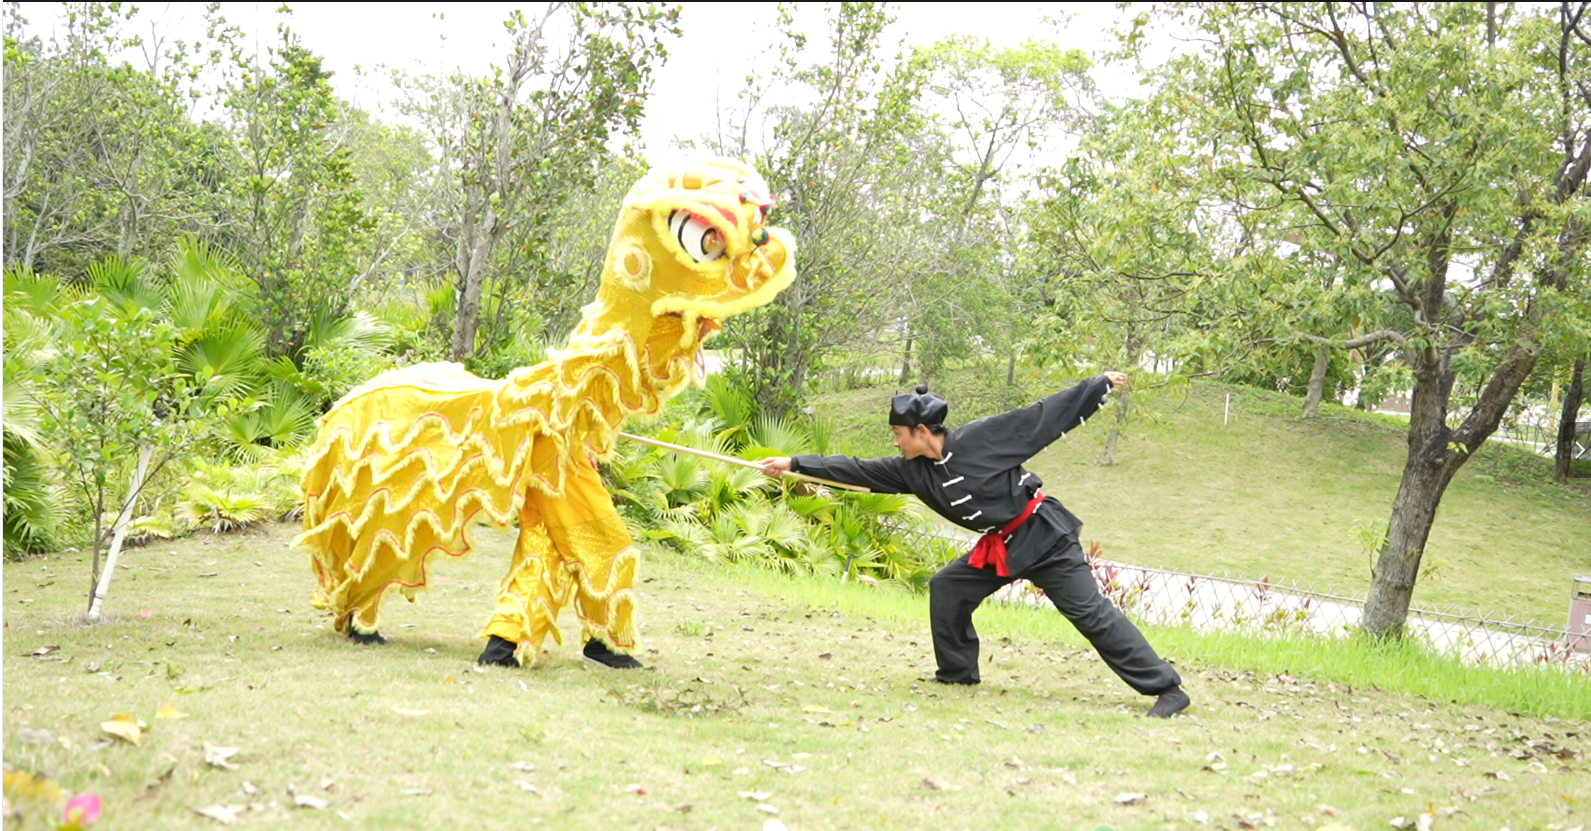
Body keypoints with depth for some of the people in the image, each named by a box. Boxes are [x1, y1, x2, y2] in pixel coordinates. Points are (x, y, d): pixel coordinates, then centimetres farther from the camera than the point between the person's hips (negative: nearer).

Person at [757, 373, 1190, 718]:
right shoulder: (912, 470, 0)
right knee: (947, 588, 6)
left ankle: (1167, 689, -10)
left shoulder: (981, 438, -18)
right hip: (999, 546, 7)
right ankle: (957, 673, 22)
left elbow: (1042, 417, -12)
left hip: (1043, 533, -7)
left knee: (1090, 612, -11)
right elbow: (855, 470, 3)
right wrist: (794, 464, 2)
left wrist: (1101, 384, -9)